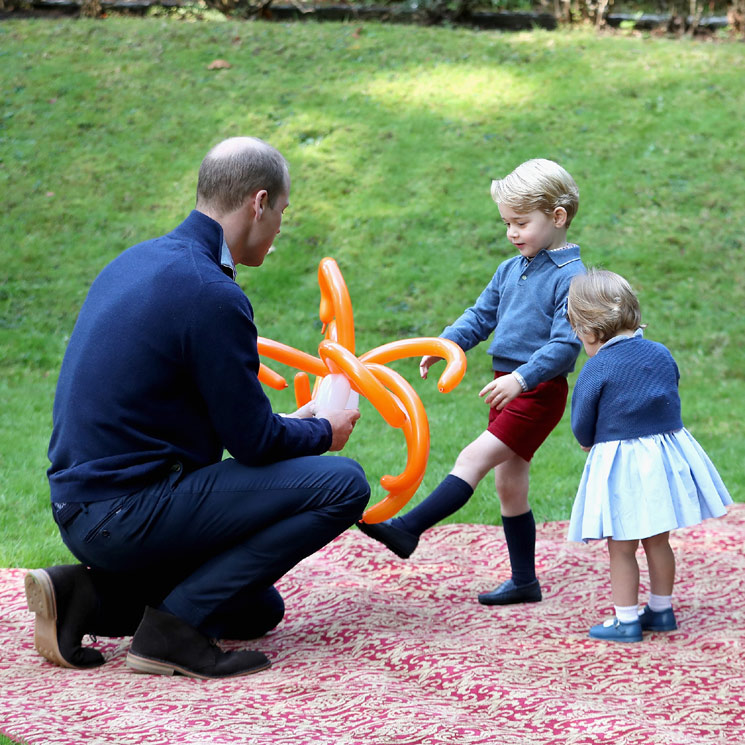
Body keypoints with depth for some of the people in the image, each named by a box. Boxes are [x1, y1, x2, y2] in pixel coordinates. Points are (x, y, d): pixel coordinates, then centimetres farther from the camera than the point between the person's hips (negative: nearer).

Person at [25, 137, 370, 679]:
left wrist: (291, 425, 27)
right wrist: (321, 432, 8)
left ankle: (91, 596, 8)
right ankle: (177, 623, -12)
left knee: (259, 611, 24)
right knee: (343, 484, -11)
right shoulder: (214, 296, -18)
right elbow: (252, 440, -12)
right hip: (129, 512, -10)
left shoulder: (136, 262, 12)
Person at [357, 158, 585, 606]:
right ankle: (524, 581, 19)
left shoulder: (570, 277, -13)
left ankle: (408, 530, -21)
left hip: (540, 391, -9)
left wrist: (522, 378, -30)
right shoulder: (510, 270, 12)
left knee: (474, 458, -18)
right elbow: (481, 316, 17)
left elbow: (566, 344, -20)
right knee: (510, 484, 11)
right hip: (509, 387, 9)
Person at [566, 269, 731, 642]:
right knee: (658, 541, 18)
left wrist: (594, 444, 15)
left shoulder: (596, 369, -14)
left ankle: (626, 620, 7)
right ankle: (661, 610, 27)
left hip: (619, 464, -6)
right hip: (667, 453, 6)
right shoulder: (662, 354, 3)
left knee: (621, 548, 3)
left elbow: (582, 428, -7)